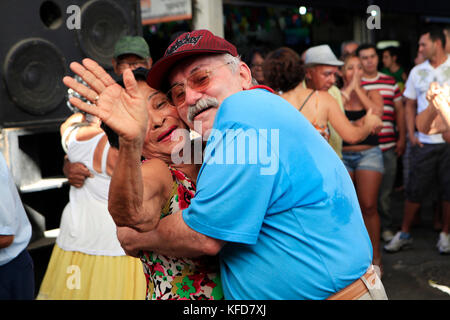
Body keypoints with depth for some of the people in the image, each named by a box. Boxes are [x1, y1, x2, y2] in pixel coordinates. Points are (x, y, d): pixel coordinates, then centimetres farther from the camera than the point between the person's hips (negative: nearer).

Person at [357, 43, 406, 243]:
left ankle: (386, 227, 22)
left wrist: (402, 138, 8)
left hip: (388, 147, 2)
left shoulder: (390, 82, 10)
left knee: (385, 191, 8)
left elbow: (399, 110, 15)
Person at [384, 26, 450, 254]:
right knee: (414, 190, 4)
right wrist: (411, 134, 2)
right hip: (424, 142, 2)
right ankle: (404, 234, 15)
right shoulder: (417, 72, 9)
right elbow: (410, 105, 13)